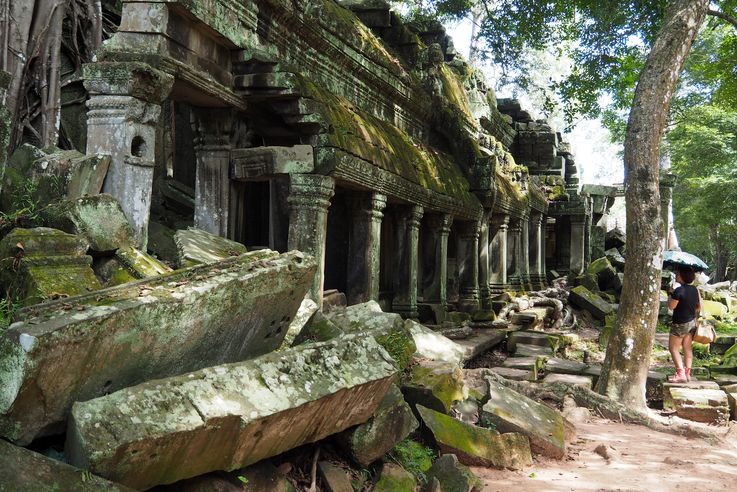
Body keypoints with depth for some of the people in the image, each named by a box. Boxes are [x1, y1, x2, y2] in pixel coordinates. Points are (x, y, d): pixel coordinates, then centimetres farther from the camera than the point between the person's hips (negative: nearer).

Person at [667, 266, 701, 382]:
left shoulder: (679, 290, -23)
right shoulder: (695, 289, 1)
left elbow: (671, 306, -15)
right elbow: (699, 307, 8)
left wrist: (671, 294, -2)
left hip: (680, 324, -7)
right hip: (692, 322, 8)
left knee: (673, 348, 1)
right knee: (688, 348, 12)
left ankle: (680, 374, -7)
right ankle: (687, 373, 15)